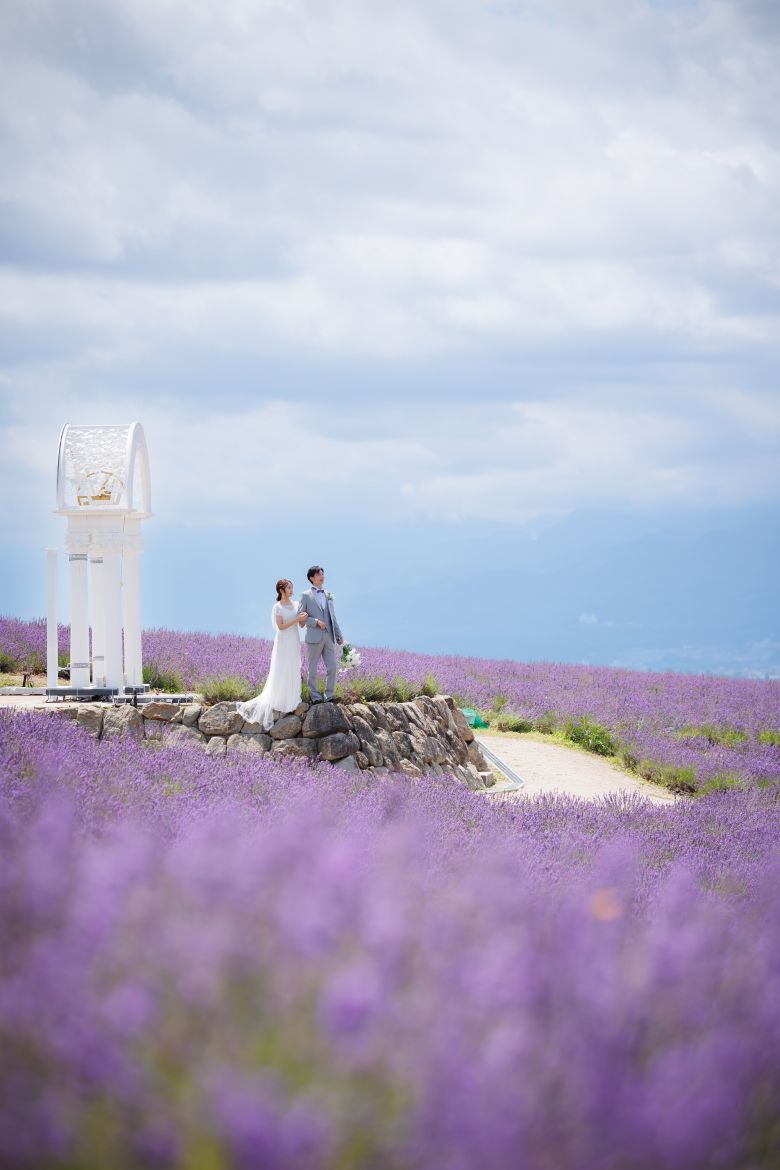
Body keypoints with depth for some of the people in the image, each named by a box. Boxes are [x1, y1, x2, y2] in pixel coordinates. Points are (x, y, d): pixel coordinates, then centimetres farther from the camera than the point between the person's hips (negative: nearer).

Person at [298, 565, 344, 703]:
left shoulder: (328, 596, 16)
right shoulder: (306, 596, 0)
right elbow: (301, 616, -5)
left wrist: (339, 635, 15)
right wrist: (316, 622, -16)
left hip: (329, 637, 4)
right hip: (314, 637, -4)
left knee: (333, 667, -2)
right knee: (313, 668, 3)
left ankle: (329, 696, 7)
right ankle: (314, 696, 11)